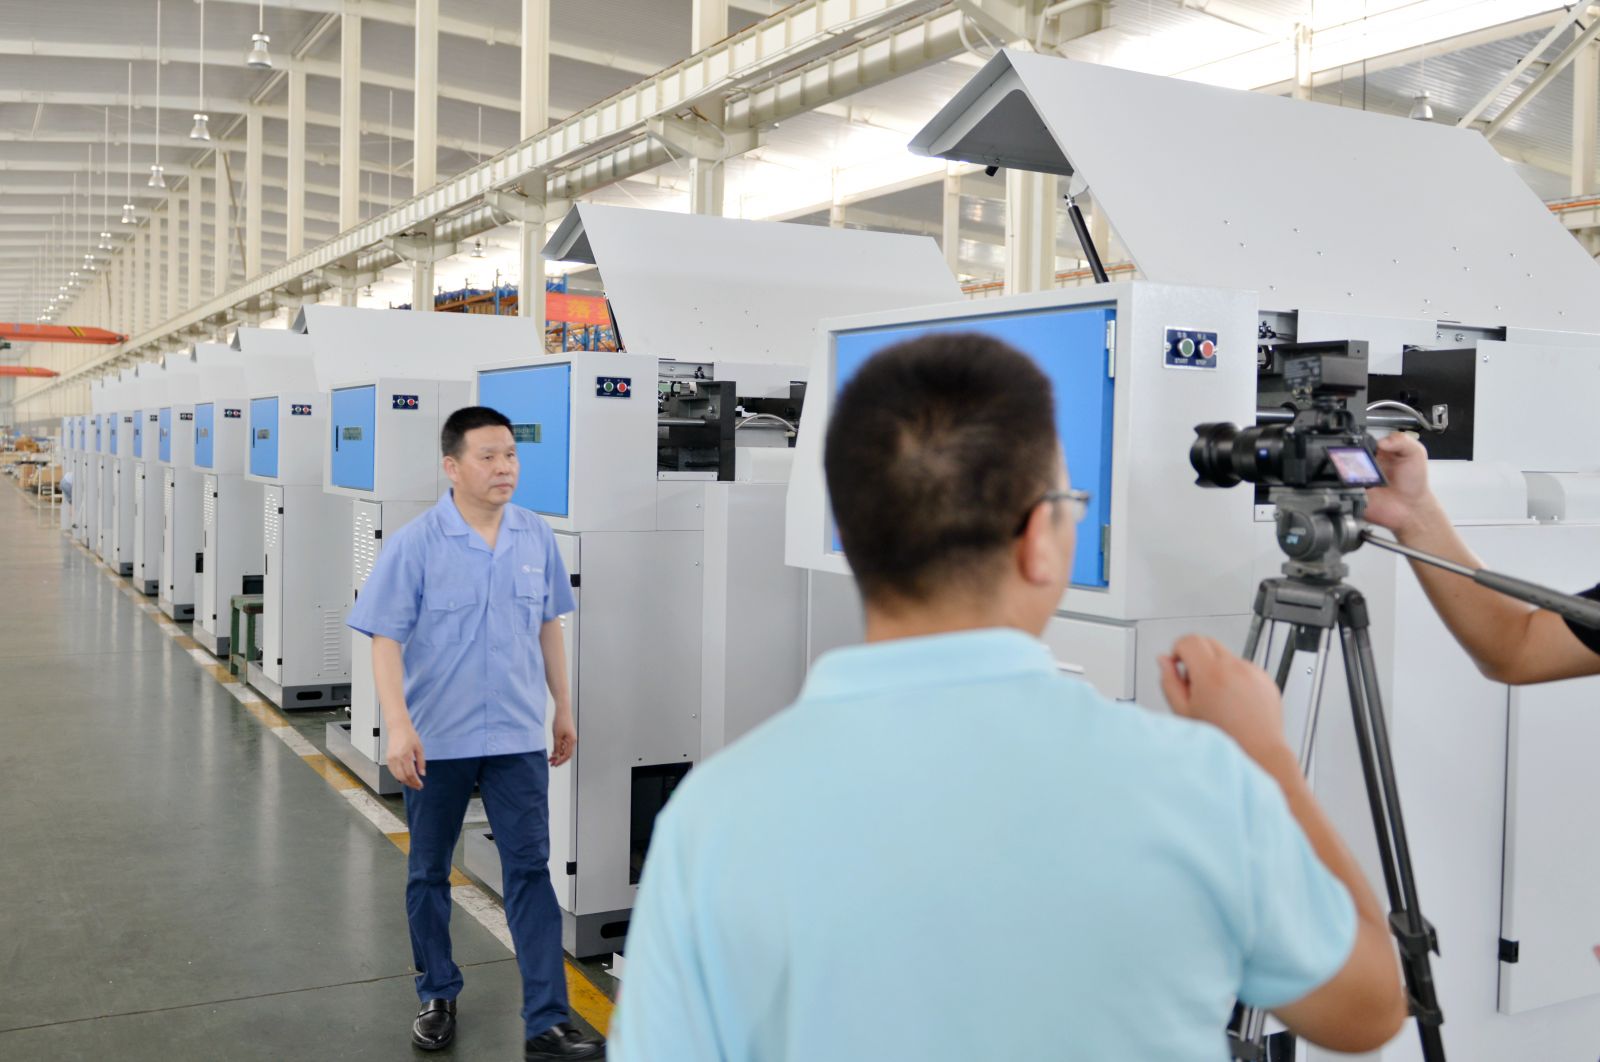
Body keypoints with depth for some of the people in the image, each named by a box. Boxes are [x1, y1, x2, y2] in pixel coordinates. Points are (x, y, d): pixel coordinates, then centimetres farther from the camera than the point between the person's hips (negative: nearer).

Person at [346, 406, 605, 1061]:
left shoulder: (536, 537, -1)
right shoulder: (416, 544, -11)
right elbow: (385, 639, -13)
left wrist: (563, 709, 13)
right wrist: (398, 725, -23)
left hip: (517, 736, 2)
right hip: (436, 738, -1)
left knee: (531, 871, 0)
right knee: (428, 873, 14)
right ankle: (437, 997, 34)